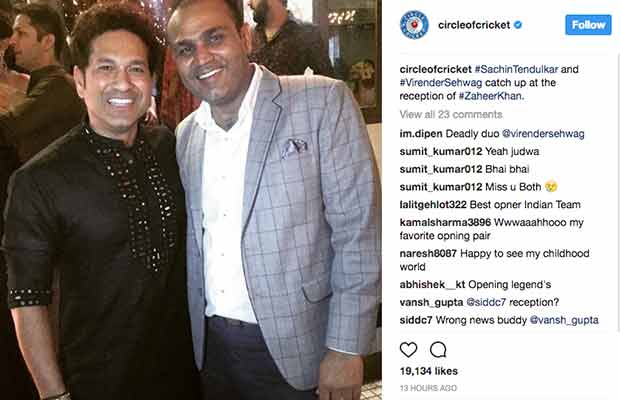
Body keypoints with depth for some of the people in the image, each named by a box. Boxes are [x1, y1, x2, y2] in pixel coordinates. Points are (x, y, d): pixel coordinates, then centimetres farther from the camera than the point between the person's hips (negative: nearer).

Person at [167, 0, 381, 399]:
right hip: (212, 344, 5)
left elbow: (358, 232, -13)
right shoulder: (185, 135, 6)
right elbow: (194, 243, 12)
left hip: (296, 347, -5)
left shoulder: (324, 102, -12)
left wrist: (346, 349, -15)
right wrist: (192, 334, 10)